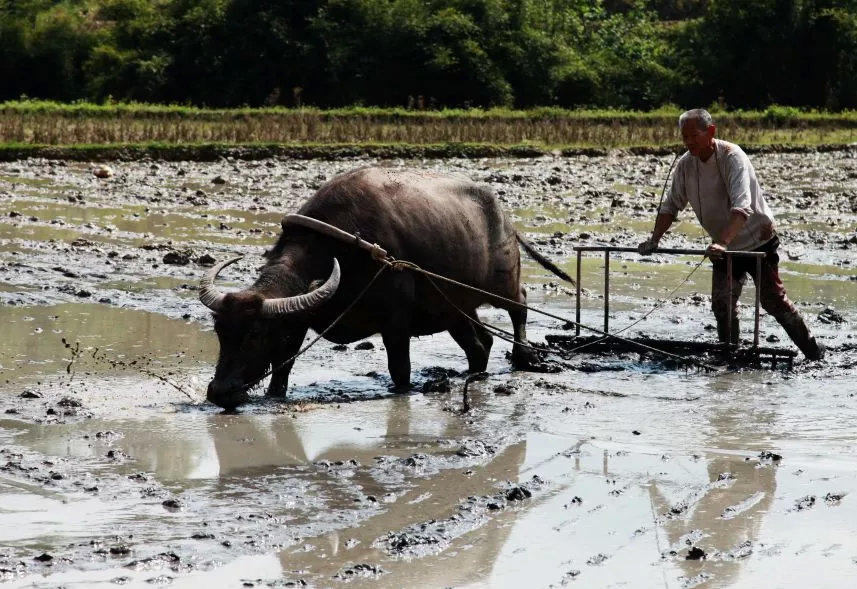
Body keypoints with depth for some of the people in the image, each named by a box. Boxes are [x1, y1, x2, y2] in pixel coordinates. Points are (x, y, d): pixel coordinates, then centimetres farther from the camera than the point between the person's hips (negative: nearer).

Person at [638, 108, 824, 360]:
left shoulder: (732, 157, -27)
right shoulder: (685, 164, -8)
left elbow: (742, 206, -39)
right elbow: (671, 205, 2)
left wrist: (723, 243, -51)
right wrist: (654, 239, -12)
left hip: (758, 241, -6)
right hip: (724, 247, 6)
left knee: (773, 301, -2)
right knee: (722, 304, 0)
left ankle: (814, 352, 11)